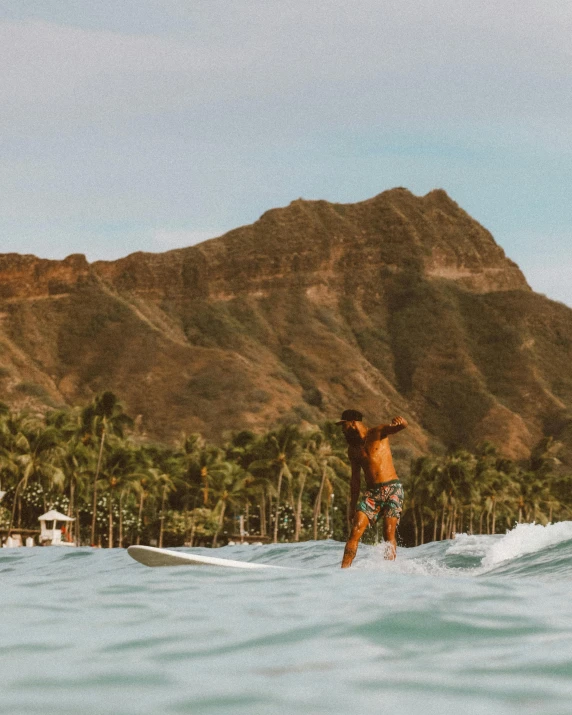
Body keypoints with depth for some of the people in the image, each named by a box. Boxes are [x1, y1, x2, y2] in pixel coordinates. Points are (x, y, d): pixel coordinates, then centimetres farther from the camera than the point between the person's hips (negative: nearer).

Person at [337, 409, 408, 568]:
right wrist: (352, 505, 14)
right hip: (371, 493, 4)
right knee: (355, 531, -11)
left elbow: (402, 426, -15)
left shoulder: (377, 433, 1)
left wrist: (399, 422, -40)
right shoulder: (353, 449, 16)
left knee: (389, 533, -13)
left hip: (392, 489, -4)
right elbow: (355, 479, 20)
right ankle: (344, 569, -16)